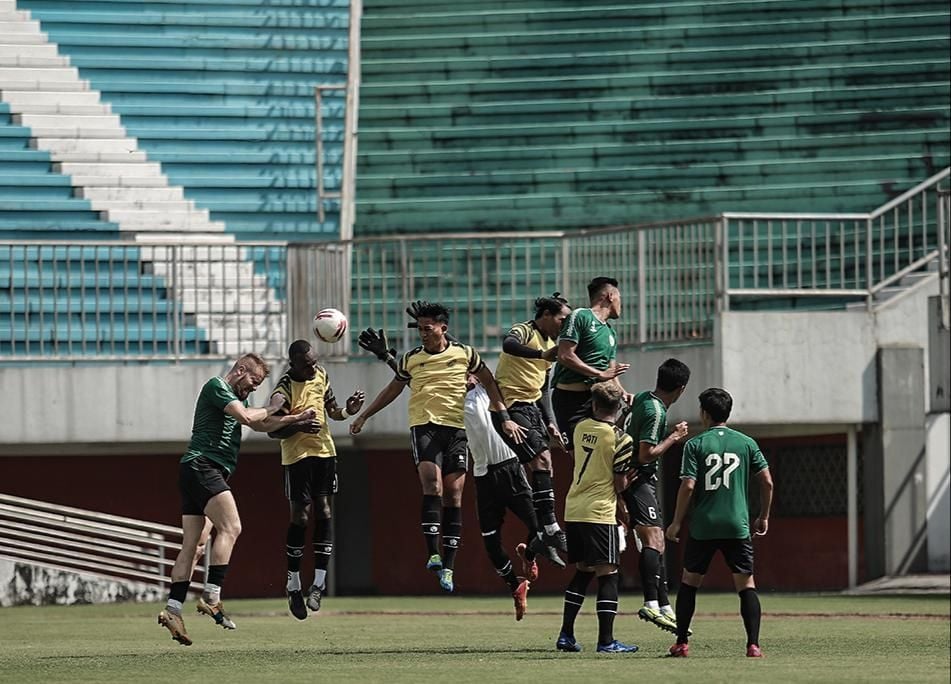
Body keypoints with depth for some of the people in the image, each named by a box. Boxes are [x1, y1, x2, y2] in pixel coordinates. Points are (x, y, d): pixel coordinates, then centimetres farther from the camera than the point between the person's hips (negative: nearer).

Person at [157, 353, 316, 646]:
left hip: (203, 472, 10)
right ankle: (211, 597, -25)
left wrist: (294, 420, 23)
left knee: (192, 545, 3)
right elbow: (247, 416, -16)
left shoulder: (234, 397, 26)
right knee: (230, 527, -20)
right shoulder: (216, 386, -4)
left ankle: (173, 609, -2)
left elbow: (260, 425, 33)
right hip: (202, 465, -10)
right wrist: (272, 409, 2)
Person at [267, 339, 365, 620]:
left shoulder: (320, 375, 3)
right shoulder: (283, 389, -15)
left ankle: (319, 581, 1)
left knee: (323, 512, -2)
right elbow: (273, 431, -13)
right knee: (299, 517, -4)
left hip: (324, 451, 5)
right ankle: (293, 585, 6)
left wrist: (348, 411, -4)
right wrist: (298, 425, -29)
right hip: (296, 456, -5)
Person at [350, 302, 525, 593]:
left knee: (453, 494, -1)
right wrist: (364, 415, 23)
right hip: (424, 426, 0)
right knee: (432, 486, -20)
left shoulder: (464, 354, 5)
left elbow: (489, 383, 12)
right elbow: (392, 390, 23)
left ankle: (448, 566, 1)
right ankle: (433, 554, -22)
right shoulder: (411, 359, 10)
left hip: (456, 428, 0)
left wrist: (505, 417, 5)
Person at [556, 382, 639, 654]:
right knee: (607, 573, -2)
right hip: (600, 512, -6)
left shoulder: (580, 427, 7)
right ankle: (606, 640, -6)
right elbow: (620, 483, -9)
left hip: (572, 510, 6)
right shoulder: (620, 439, -10)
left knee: (583, 571, 17)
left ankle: (566, 635, 13)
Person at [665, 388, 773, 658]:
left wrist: (676, 522, 0)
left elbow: (688, 486, -9)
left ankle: (681, 644, 15)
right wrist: (763, 517, 15)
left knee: (689, 582, 14)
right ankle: (753, 645, -12)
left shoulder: (695, 445, -2)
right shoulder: (746, 443, 5)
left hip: (703, 526, -1)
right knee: (746, 585, 1)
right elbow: (767, 482, 3)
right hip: (737, 526, 1)